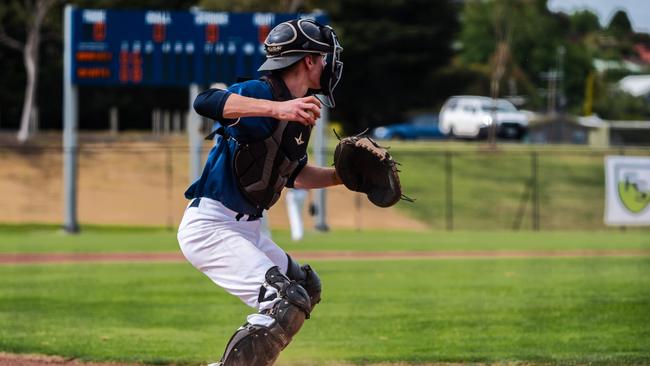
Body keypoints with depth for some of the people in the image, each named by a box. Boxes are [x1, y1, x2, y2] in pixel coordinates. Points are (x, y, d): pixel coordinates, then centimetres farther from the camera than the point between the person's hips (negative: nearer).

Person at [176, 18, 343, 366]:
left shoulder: (298, 114, 12)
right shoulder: (260, 91, -17)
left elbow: (293, 174, 27)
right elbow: (205, 101, -38)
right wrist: (276, 108, -46)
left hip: (245, 229, 11)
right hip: (211, 226, -11)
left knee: (305, 288, 24)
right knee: (286, 304, -21)